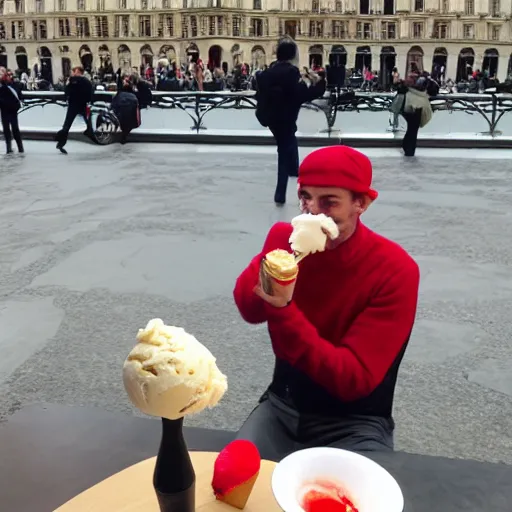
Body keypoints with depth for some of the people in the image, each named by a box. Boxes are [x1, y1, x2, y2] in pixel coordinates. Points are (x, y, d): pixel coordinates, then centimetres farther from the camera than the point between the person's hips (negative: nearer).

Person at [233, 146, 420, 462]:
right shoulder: (285, 236, -5)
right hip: (283, 406, 3)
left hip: (355, 423, -2)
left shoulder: (395, 270, -19)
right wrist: (286, 253, -32)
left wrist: (283, 311, -33)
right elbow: (249, 309, -16)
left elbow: (353, 380, -23)